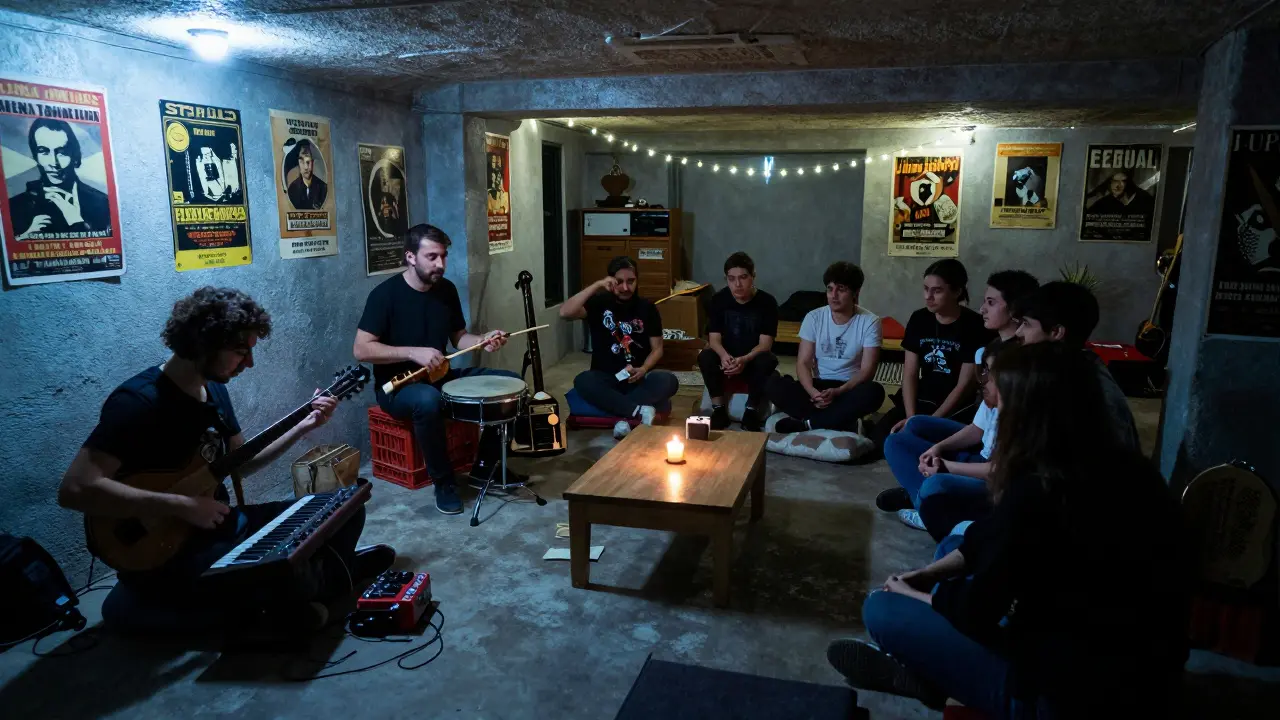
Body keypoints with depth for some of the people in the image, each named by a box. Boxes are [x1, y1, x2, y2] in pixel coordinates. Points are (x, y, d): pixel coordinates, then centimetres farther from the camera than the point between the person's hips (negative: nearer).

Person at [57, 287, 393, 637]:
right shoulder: (138, 402, -21)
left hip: (218, 527, 9)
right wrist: (182, 506, -28)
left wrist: (302, 427, 3)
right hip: (163, 554, -8)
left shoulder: (214, 388, 7)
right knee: (288, 574, -33)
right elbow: (75, 489, -29)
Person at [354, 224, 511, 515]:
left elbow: (459, 337, 12)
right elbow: (361, 349, -19)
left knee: (510, 382, -7)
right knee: (428, 400, -41)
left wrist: (483, 340, -10)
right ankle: (444, 482, -18)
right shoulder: (385, 294, -16)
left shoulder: (446, 290, 3)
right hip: (397, 386, -6)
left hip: (442, 376, 7)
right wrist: (413, 352, -29)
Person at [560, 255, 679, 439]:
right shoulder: (599, 302, 0)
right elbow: (565, 312, -18)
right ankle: (640, 410, -32)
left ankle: (623, 416, -28)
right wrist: (596, 285, -22)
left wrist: (643, 370, -16)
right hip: (606, 377, -1)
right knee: (582, 381, -35)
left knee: (668, 381, -30)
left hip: (639, 377, 1)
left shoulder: (646, 307, 5)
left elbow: (657, 348, 5)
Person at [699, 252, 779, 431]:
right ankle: (719, 409, -17)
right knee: (705, 357, -29)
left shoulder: (767, 302, -12)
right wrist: (724, 356, -34)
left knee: (768, 361, -34)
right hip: (727, 357, 1)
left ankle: (751, 410, -18)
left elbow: (765, 343, -17)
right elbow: (714, 338, -11)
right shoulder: (718, 299, -7)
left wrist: (744, 359, -38)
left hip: (754, 358, -1)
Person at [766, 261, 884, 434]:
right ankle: (842, 420, -29)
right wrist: (812, 392, -26)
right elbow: (803, 363, -5)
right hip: (819, 385, 2)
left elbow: (867, 370, -11)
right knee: (775, 384, -24)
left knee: (875, 391, -36)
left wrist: (838, 392, -28)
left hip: (850, 388, -1)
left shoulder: (869, 322, -8)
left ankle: (806, 424, -28)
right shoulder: (814, 317, -2)